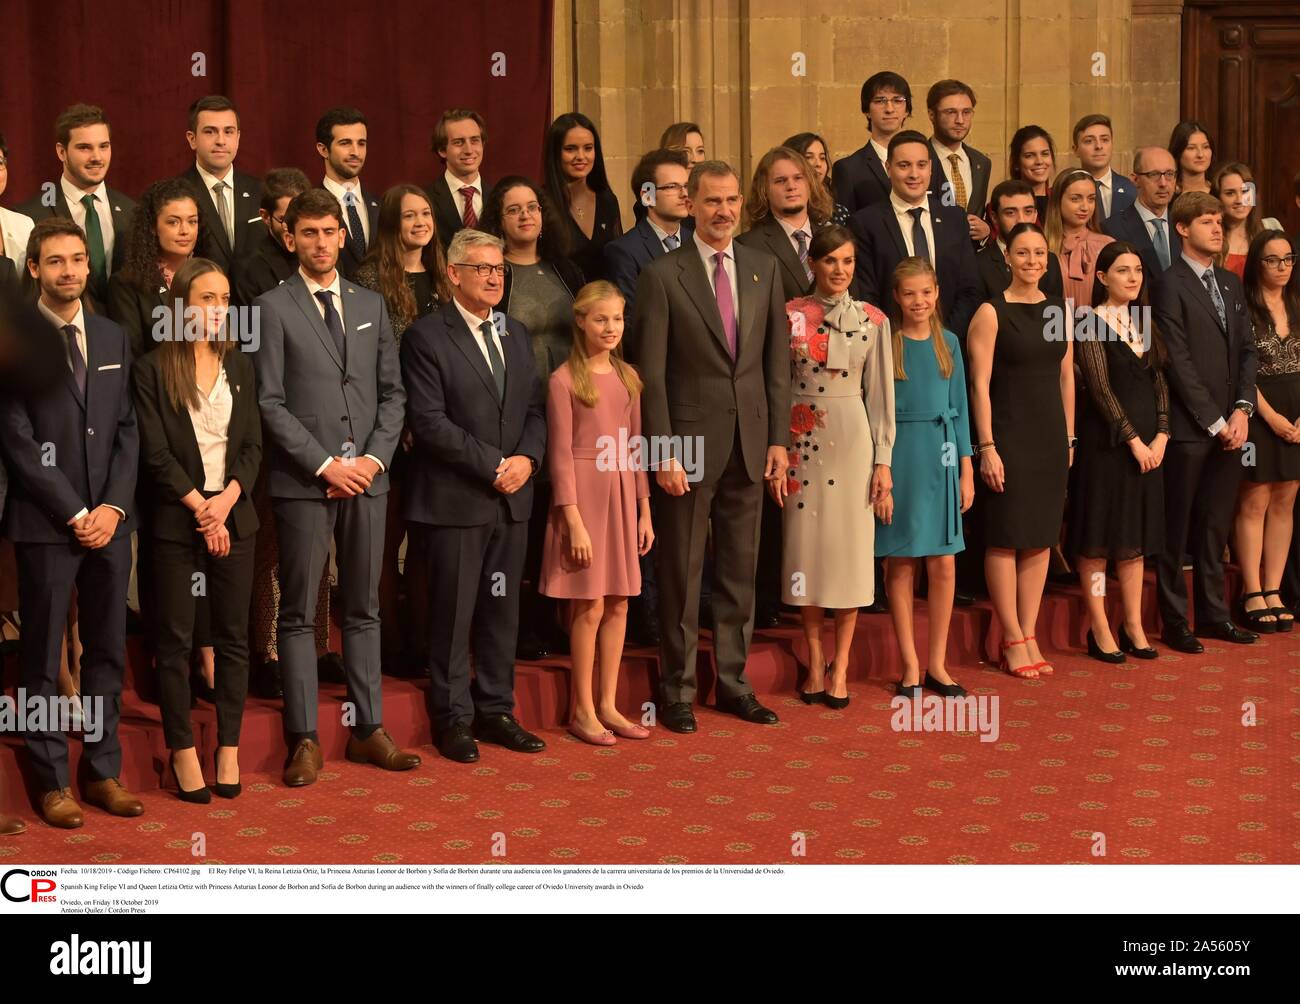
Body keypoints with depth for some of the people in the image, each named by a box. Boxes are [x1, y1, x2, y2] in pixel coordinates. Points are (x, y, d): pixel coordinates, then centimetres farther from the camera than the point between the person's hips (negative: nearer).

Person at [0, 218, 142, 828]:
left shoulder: (113, 337, 12)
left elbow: (127, 429, 9)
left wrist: (114, 507, -4)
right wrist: (74, 513, -11)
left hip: (110, 520, 5)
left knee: (108, 652, 9)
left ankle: (102, 772, 18)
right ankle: (52, 781, 11)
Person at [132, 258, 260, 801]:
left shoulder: (239, 366, 10)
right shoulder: (153, 369, -3)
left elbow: (253, 445, 6)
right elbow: (155, 452, -8)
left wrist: (227, 499, -10)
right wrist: (200, 508, -12)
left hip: (233, 517, 4)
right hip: (176, 520, -3)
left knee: (233, 635, 5)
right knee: (174, 639, 1)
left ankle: (229, 746, 13)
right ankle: (182, 750, 10)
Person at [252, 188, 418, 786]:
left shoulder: (371, 305, 13)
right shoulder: (273, 309, -2)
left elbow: (392, 392, 12)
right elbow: (270, 403, -7)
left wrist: (375, 457, -3)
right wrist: (325, 464, -12)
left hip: (366, 477, 5)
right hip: (303, 482, -4)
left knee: (364, 609, 9)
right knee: (298, 613, 0)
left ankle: (368, 729, 16)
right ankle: (304, 740, 4)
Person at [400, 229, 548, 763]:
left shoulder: (516, 334, 15)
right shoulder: (426, 337, -7)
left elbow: (535, 409, 14)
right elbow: (428, 420, -14)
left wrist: (526, 458, -5)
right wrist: (490, 465, -16)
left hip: (512, 497, 6)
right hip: (456, 498, -6)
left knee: (502, 610, 10)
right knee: (453, 613, 0)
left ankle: (495, 710, 20)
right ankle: (453, 718, 11)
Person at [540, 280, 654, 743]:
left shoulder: (628, 377, 10)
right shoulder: (564, 380, -7)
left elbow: (636, 446, 13)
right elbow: (561, 454, -9)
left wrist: (644, 510, 11)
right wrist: (573, 520, -13)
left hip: (622, 495, 6)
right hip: (585, 492, -6)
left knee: (619, 604, 8)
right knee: (589, 606, -1)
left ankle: (607, 704, 18)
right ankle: (582, 709, 10)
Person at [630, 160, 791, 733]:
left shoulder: (764, 269, 8)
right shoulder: (662, 276, -5)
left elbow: (777, 360, 9)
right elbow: (651, 373, -7)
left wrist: (778, 438, 3)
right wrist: (664, 451, -13)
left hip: (750, 440, 4)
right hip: (691, 439, -4)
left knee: (740, 569, 11)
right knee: (681, 573, 4)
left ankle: (733, 682, 22)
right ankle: (677, 690, 14)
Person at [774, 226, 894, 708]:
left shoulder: (872, 320, 3)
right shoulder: (790, 315, 1)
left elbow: (880, 393, 4)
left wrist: (883, 460, 0)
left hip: (852, 438, 0)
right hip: (802, 440, 0)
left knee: (850, 545, 0)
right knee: (805, 544, 2)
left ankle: (840, 667, 8)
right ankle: (814, 663, 14)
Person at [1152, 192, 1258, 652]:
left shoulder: (1231, 283, 15)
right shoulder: (1170, 286, -8)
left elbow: (1247, 350, 12)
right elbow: (1178, 362, -13)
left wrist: (1242, 408, -2)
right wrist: (1214, 421, -12)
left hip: (1229, 425, 6)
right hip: (1188, 428, -6)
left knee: (1216, 526, 12)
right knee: (1176, 528, 2)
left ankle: (1213, 613, 21)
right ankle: (1174, 621, 10)